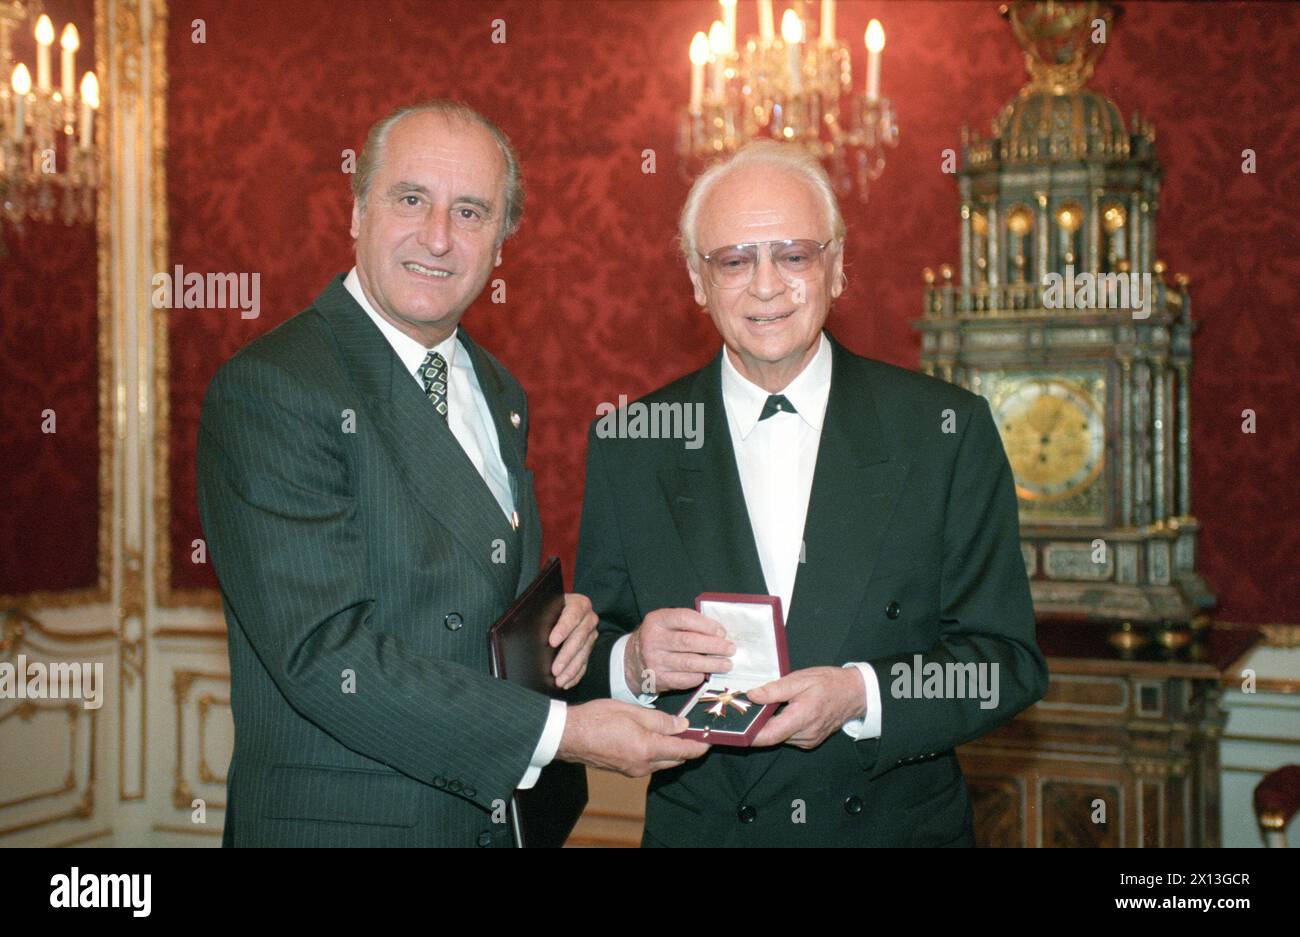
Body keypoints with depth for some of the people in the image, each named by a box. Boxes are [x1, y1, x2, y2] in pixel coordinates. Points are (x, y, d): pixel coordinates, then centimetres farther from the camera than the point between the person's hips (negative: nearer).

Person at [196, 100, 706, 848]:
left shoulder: (498, 393, 9)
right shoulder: (270, 391, -16)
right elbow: (323, 652, -23)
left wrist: (562, 622, -5)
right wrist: (559, 731, -24)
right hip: (342, 820, -7)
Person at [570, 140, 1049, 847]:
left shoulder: (948, 431, -7)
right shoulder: (626, 447, -4)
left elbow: (1008, 661, -8)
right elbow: (583, 672, -1)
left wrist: (861, 695, -24)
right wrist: (635, 665, -23)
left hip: (903, 825, 0)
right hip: (699, 828, 1)